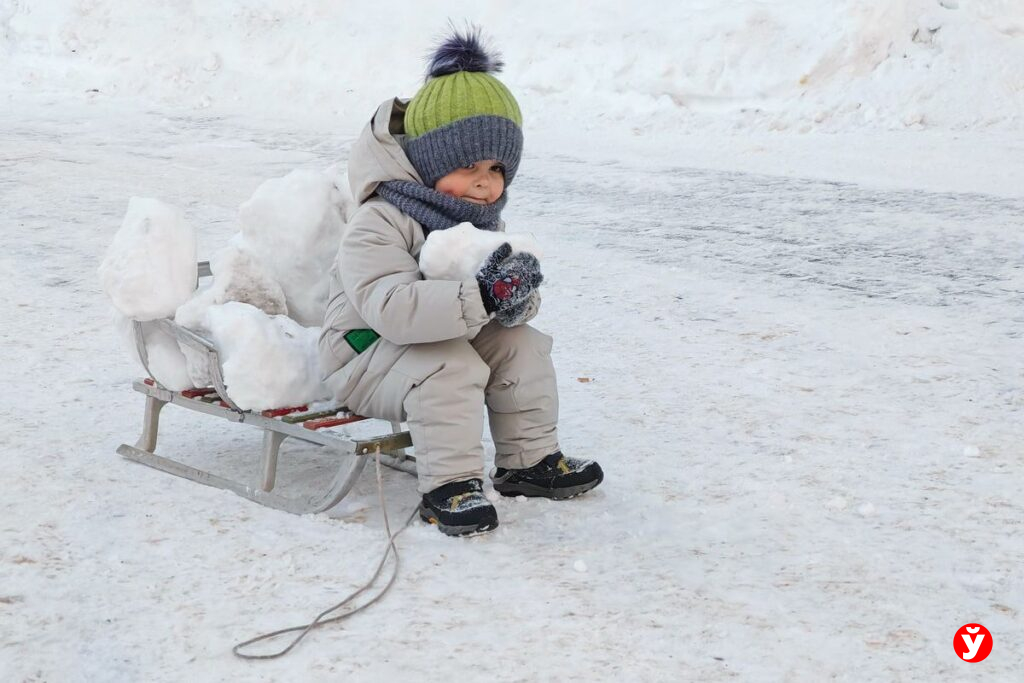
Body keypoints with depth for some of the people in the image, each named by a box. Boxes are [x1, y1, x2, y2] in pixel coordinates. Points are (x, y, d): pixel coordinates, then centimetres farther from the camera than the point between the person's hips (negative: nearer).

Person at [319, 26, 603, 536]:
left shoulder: (483, 221, 1)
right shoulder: (378, 224, -26)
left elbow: (508, 302, -1)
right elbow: (391, 307, -41)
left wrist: (517, 297, -29)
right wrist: (481, 296, -49)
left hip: (454, 337, 8)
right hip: (365, 355, -8)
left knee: (521, 344, -7)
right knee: (449, 366, -32)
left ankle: (529, 460, 6)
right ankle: (449, 486, -23)